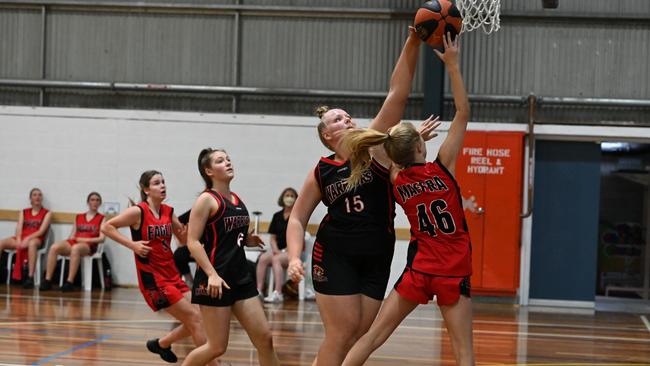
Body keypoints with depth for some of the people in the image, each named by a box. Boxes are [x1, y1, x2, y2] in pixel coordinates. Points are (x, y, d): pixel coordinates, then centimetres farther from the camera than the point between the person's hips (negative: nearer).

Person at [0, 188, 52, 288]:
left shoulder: (47, 213, 8)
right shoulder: (23, 212, 20)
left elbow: (42, 231, -5)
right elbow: (19, 228, 6)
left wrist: (28, 238, -19)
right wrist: (19, 240, -15)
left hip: (36, 239, -4)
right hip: (21, 239, 4)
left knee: (32, 243, -43)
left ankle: (30, 278, -48)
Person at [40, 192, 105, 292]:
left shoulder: (101, 219, 12)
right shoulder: (78, 217, 24)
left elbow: (101, 238, 1)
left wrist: (86, 239, -10)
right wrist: (73, 239, -4)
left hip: (89, 245, -4)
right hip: (73, 242, 4)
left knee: (75, 248, -41)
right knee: (54, 247, -27)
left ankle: (69, 282, -43)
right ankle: (47, 281, -29)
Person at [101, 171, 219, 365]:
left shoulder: (168, 212, 7)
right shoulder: (138, 212, -11)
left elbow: (184, 238, 17)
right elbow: (106, 227, -11)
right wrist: (132, 244, -19)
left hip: (172, 275, 7)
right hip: (153, 278, -7)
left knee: (193, 320, 5)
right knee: (195, 318, -10)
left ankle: (161, 344, 28)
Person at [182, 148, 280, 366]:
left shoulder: (237, 200, 14)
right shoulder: (207, 199, -8)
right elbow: (193, 241, -14)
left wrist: (247, 240, 6)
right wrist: (211, 274, -25)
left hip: (240, 276, 8)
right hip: (216, 280, -8)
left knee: (264, 338, 5)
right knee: (217, 347, -3)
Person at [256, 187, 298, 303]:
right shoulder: (277, 216, 15)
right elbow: (273, 238, 14)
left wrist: (287, 250, -13)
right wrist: (276, 250, -4)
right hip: (278, 250, 5)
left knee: (276, 259, -34)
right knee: (263, 258, -24)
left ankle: (277, 293, -40)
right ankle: (259, 290, -30)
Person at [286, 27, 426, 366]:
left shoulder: (374, 146, 2)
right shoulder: (321, 172, 1)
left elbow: (397, 95, -6)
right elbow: (297, 218, 6)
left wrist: (412, 44, -15)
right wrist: (294, 258, -11)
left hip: (376, 259, 3)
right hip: (335, 256, -2)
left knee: (361, 335, 4)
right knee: (341, 332, -7)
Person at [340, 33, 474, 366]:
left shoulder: (396, 181, -1)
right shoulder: (441, 169, -11)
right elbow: (463, 113, -9)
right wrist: (452, 65, -7)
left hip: (418, 268, 4)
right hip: (453, 272, -3)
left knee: (374, 335, 8)